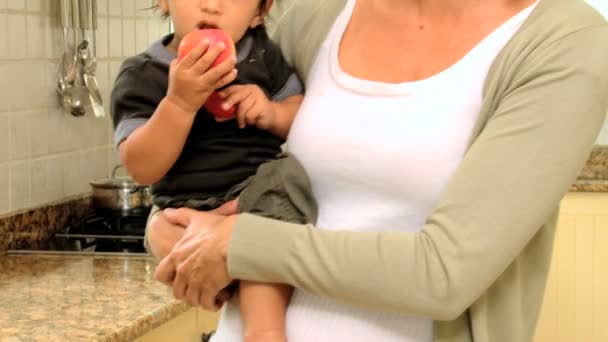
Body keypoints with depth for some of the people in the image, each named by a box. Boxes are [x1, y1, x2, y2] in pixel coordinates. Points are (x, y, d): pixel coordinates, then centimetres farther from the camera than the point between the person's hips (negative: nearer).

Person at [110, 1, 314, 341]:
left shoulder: (264, 54, 5)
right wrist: (180, 102, -27)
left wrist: (273, 113, -11)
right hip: (187, 209, -1)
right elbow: (142, 169, -14)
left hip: (263, 194, 1)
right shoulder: (143, 76, -4)